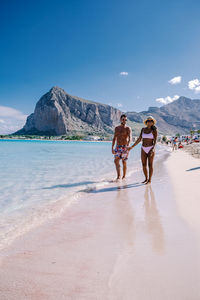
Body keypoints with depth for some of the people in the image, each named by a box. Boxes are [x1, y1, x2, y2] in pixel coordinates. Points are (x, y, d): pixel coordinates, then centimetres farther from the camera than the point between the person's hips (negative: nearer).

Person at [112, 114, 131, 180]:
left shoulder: (128, 129, -4)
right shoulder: (116, 128, 11)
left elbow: (130, 138, -19)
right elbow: (114, 138, 15)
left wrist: (127, 145, -37)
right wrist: (112, 148, 8)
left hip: (125, 147, -3)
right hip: (118, 147, 3)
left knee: (124, 163, 4)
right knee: (116, 161, -14)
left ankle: (124, 177, 16)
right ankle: (118, 176, -15)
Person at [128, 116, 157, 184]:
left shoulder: (154, 130, -4)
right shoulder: (143, 129, 8)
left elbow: (155, 141, -10)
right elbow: (139, 139, 8)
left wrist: (152, 149, -24)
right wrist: (132, 146, 3)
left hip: (151, 149, -4)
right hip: (143, 149, 4)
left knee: (150, 165, -2)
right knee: (144, 165, 5)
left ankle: (149, 180, 7)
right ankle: (146, 178, 20)